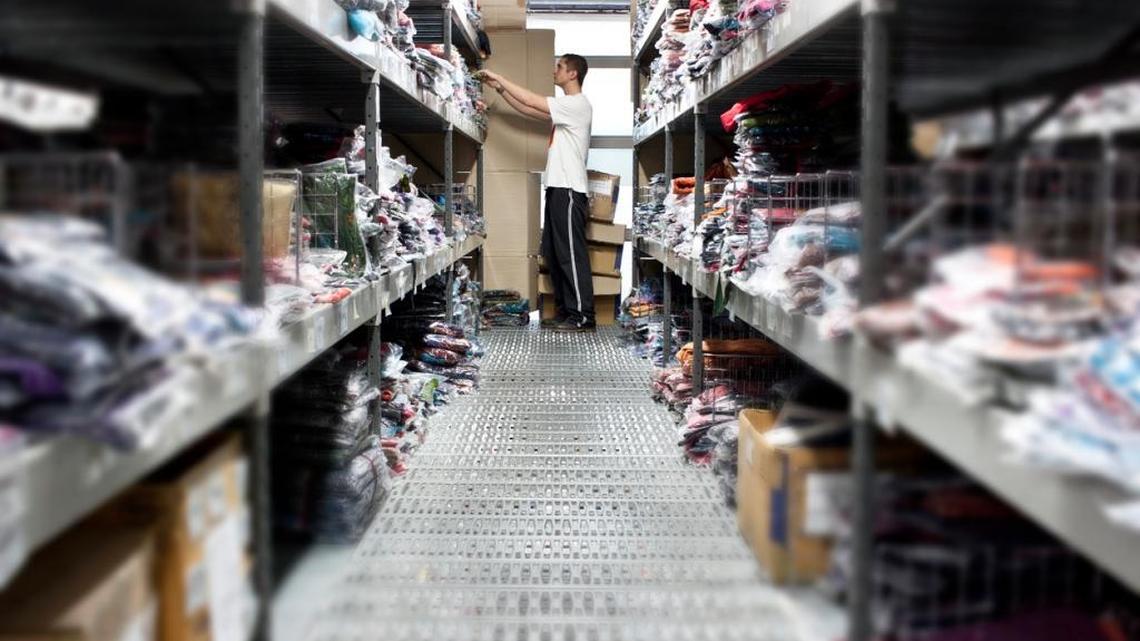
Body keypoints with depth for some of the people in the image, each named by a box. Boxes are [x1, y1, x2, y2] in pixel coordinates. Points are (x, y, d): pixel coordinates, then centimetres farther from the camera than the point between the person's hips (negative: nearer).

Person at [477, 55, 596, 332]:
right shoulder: (564, 107, 19)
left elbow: (531, 101, -15)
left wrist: (499, 78, -6)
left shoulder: (578, 104, -11)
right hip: (557, 188, 10)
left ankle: (583, 317, -7)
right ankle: (566, 311, 18)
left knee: (571, 254, -9)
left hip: (569, 190, -10)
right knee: (553, 254, 12)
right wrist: (500, 89, 16)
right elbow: (527, 110, 23)